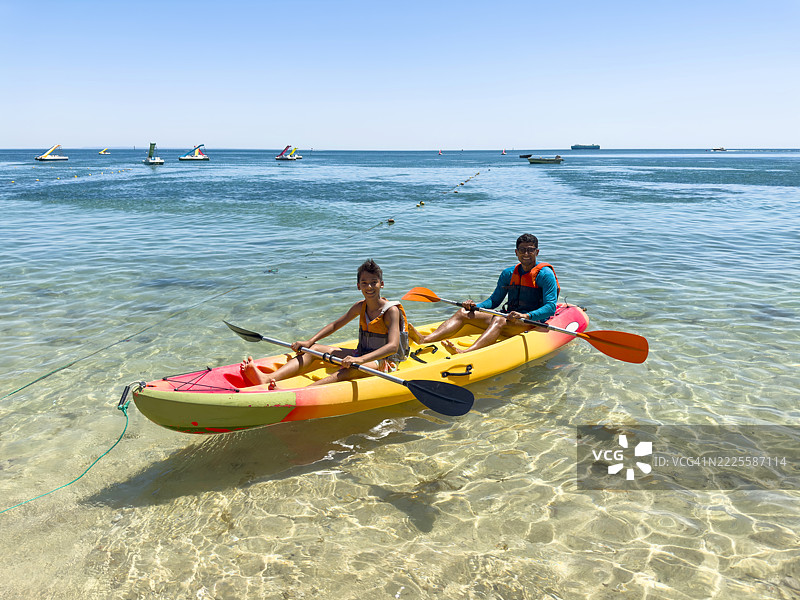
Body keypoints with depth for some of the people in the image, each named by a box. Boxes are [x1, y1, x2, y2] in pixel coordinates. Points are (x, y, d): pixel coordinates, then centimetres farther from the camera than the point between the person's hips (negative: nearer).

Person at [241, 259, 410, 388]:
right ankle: (267, 378, -31)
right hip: (362, 356, 7)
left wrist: (360, 359, -40)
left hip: (385, 362, -7)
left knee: (351, 368, -39)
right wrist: (309, 341, 2)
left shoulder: (391, 310, -15)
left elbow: (393, 346, -28)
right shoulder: (360, 307, 7)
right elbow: (335, 325, 17)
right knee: (315, 349, -9)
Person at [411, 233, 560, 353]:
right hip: (510, 318, 7)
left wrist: (526, 316, -31)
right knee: (463, 313, -9)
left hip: (535, 321, -6)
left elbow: (551, 307, -15)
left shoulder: (545, 274, -5)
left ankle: (465, 353, -63)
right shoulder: (508, 273, 13)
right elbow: (494, 300, 17)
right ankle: (425, 340, -31)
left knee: (499, 320, -38)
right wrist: (475, 306, -4)